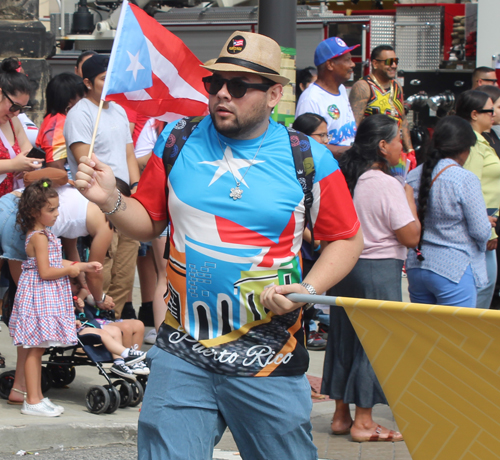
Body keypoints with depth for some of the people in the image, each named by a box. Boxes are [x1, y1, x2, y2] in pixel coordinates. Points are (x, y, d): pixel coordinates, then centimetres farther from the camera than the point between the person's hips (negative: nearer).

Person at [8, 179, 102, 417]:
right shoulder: (39, 237, -17)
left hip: (47, 297, 10)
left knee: (37, 350, 13)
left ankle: (37, 397, 17)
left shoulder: (41, 234, 14)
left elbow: (54, 263, 22)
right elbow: (46, 272, -22)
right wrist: (71, 270, -10)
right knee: (35, 350, -7)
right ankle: (32, 401, -5)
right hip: (40, 297, -10)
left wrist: (83, 266, 18)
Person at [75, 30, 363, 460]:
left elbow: (346, 238, 5)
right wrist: (110, 201, -7)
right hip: (181, 353, 2)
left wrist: (308, 290, -10)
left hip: (267, 359, -1)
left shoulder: (309, 160, -2)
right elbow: (148, 222, 13)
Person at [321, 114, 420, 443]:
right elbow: (411, 236, -16)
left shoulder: (346, 179, 6)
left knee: (345, 338, 14)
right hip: (379, 271, -8)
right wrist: (410, 198, -3)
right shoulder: (387, 185, -18)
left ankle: (341, 415, 21)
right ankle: (363, 422, 5)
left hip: (345, 266, 8)